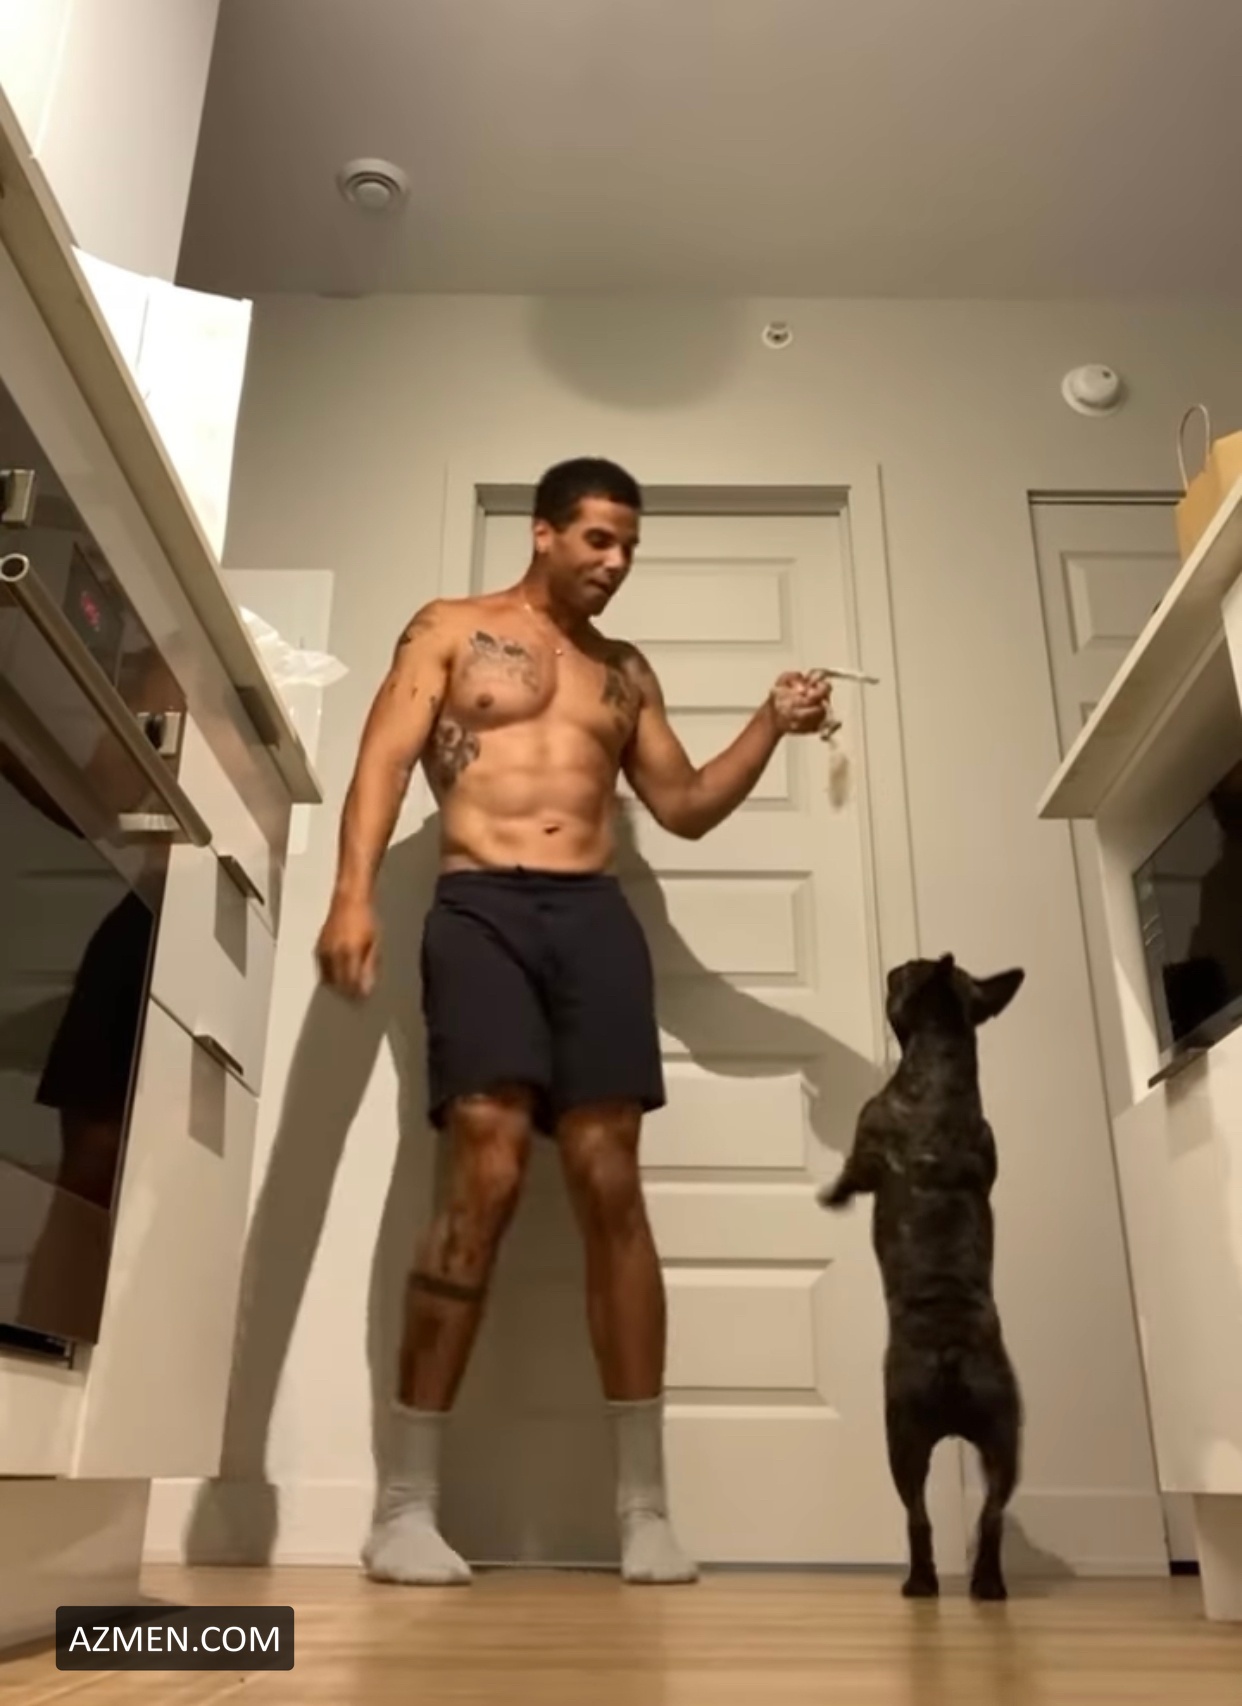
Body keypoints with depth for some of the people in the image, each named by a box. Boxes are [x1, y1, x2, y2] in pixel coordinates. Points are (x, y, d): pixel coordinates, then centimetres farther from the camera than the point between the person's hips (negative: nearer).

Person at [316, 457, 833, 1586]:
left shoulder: (628, 673, 25)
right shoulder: (450, 631, 14)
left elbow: (685, 807, 23)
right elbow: (384, 763, 2)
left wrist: (772, 727, 8)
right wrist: (354, 893, -14)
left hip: (596, 915, 3)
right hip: (481, 908, -3)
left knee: (611, 1185, -6)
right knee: (487, 1175, -16)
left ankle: (644, 1505, -1)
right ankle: (407, 1504, -6)